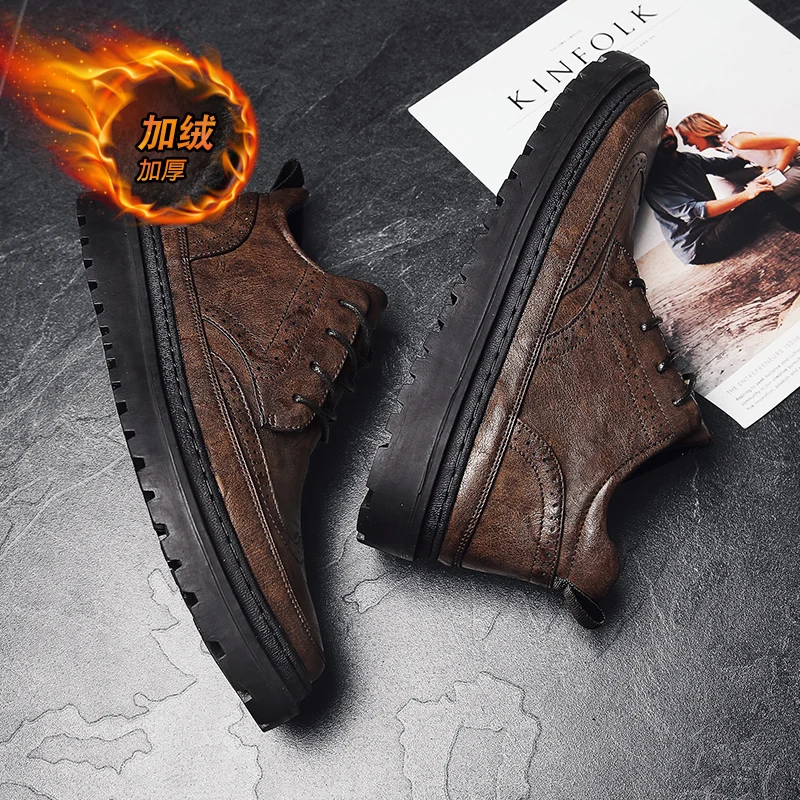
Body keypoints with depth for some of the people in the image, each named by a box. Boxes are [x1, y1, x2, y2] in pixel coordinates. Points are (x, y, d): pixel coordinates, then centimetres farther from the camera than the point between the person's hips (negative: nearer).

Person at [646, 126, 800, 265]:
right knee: (763, 198, -21)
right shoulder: (656, 181, -15)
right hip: (700, 248, -9)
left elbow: (725, 165, 27)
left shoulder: (689, 159, 12)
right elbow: (693, 212, -23)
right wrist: (745, 195, -24)